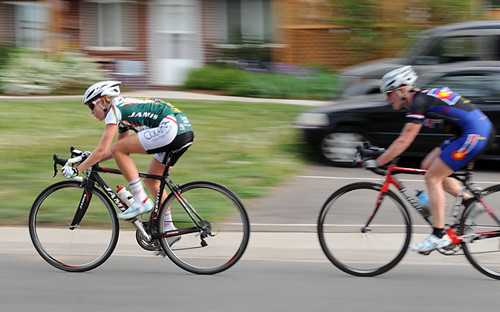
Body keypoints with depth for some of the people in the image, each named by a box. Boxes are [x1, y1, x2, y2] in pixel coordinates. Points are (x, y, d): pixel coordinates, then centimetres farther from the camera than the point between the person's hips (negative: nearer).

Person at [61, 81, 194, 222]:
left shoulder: (114, 109, -1)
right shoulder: (123, 109, 26)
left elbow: (102, 150, -6)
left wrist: (76, 170, -1)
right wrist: (88, 159, 32)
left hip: (170, 128, -10)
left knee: (118, 150, -5)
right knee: (151, 180, 20)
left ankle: (141, 202, -5)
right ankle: (168, 228, 21)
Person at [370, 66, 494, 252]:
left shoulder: (419, 102, -13)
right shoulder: (422, 98, 16)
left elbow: (404, 142, -16)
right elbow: (403, 140, 26)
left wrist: (377, 163, -12)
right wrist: (384, 154, 23)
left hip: (475, 135, -10)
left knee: (432, 178, -5)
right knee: (428, 165, 13)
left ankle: (438, 236, -4)